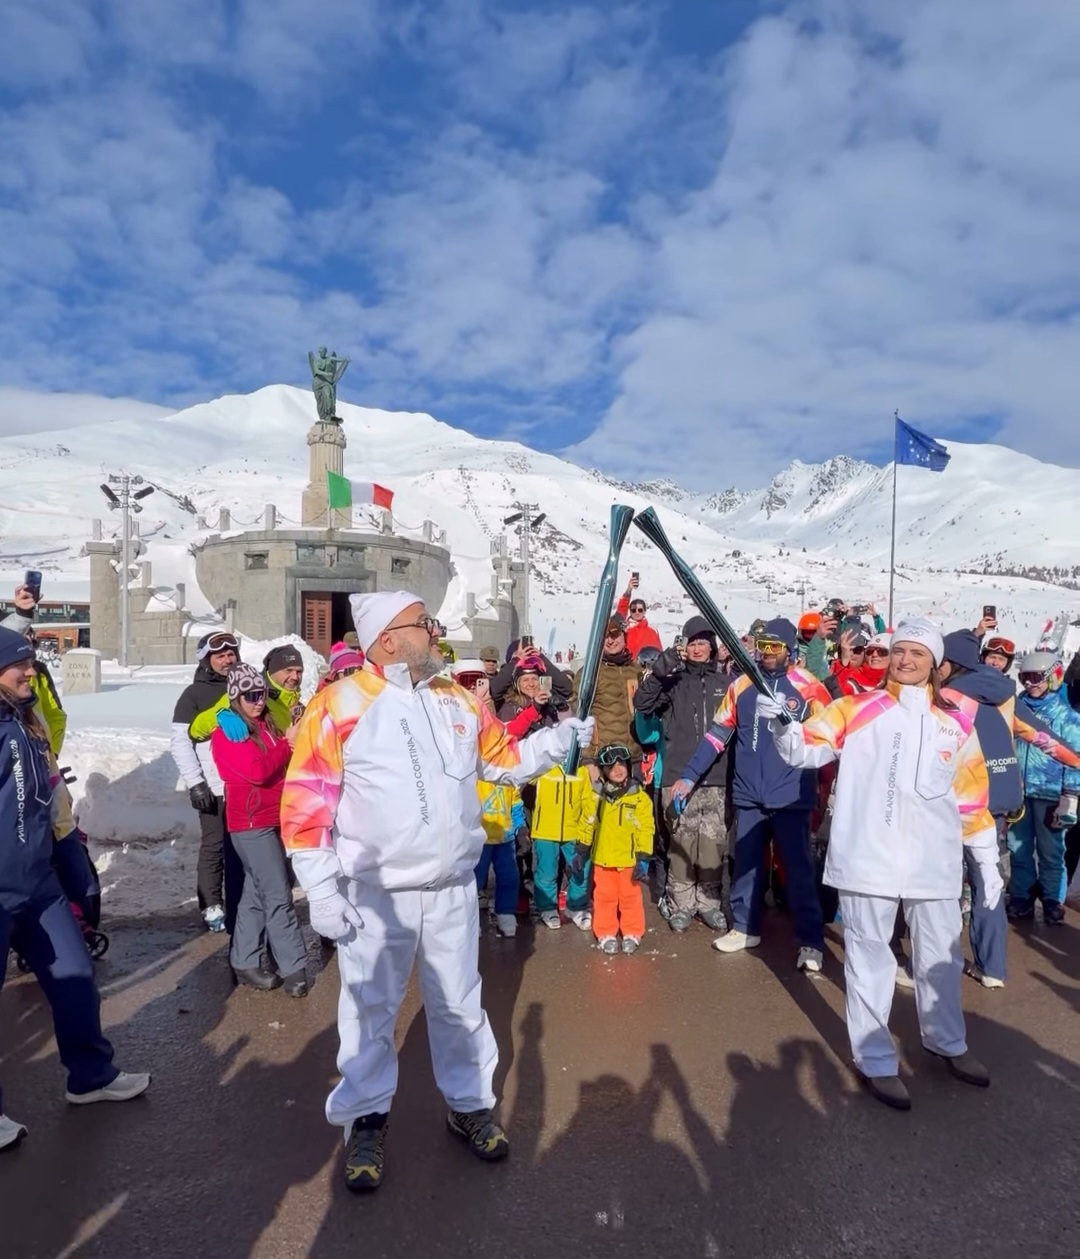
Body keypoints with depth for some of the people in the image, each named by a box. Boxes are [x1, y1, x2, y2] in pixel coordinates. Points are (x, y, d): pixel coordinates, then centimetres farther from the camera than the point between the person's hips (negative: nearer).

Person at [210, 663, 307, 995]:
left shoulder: (267, 724, 13)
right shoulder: (227, 733, -9)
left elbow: (285, 765, 15)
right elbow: (259, 770, -21)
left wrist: (296, 746, -4)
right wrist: (287, 743, -12)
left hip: (272, 820, 8)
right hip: (252, 824, -8)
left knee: (257, 893, 14)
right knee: (278, 896, -6)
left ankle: (245, 963, 25)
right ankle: (294, 968, 1)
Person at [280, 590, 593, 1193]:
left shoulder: (460, 702, 3)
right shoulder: (339, 707, -14)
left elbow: (505, 758, 13)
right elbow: (306, 805, -12)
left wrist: (560, 737, -3)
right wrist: (323, 892, -13)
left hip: (453, 890, 4)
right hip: (375, 896, -4)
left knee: (460, 1005, 18)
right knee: (370, 1011, 13)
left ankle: (470, 1104, 39)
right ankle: (367, 1118, 36)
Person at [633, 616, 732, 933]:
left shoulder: (726, 681, 8)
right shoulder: (673, 679, 4)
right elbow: (642, 705, -6)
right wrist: (658, 672, -20)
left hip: (716, 777, 1)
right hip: (678, 776, -1)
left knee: (713, 842, 6)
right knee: (681, 841, 2)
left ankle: (709, 902, 20)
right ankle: (681, 904, 14)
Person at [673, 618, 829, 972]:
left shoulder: (808, 686, -7)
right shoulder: (741, 685, 3)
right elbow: (717, 734, 6)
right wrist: (688, 775, 2)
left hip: (791, 796, -3)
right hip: (749, 795, 4)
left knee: (799, 869, 4)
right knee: (746, 865, 14)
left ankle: (811, 941, 18)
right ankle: (745, 928, 31)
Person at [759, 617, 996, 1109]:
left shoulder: (956, 721, 6)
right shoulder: (857, 708, -2)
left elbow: (973, 797, 12)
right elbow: (805, 749, -12)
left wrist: (988, 862, 14)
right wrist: (779, 723, -33)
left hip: (934, 862, 3)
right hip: (868, 859, -3)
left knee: (941, 955, 21)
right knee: (870, 957, 7)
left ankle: (947, 1041, 45)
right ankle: (876, 1060, 24)